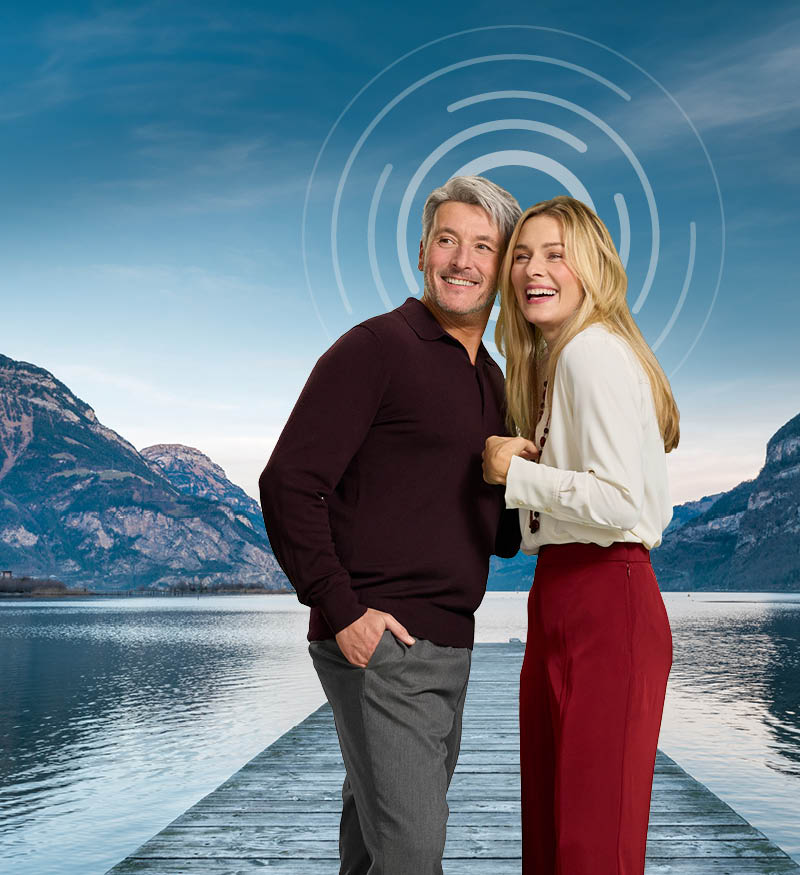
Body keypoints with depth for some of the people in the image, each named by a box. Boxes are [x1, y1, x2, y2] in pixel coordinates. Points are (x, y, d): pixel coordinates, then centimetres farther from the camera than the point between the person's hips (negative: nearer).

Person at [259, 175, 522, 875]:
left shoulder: (492, 380, 16)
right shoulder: (376, 348, -8)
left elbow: (502, 533, 22)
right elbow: (288, 483, -15)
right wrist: (342, 611, -17)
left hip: (446, 645, 8)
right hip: (378, 641, -8)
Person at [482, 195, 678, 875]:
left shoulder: (595, 352, -13)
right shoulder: (553, 359, 17)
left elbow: (621, 499, -22)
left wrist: (515, 473, -11)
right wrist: (508, 463, 1)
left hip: (606, 599, -10)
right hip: (560, 593, 10)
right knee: (546, 819, 17)